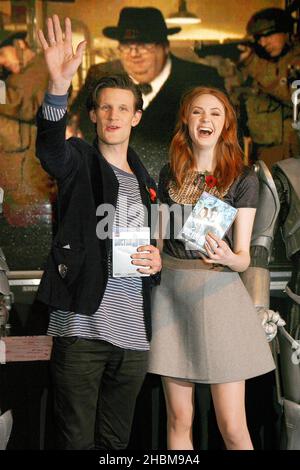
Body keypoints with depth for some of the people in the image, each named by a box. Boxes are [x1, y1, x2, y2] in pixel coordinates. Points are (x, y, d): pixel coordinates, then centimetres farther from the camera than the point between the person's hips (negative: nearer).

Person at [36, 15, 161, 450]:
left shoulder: (146, 184, 18)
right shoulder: (79, 162, 3)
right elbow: (49, 146, -21)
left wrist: (157, 262, 2)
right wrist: (59, 85, -39)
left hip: (133, 334, 5)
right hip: (81, 328, -5)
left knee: (116, 441, 13)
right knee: (77, 441, -1)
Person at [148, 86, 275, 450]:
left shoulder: (242, 179, -1)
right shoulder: (169, 175, 9)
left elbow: (244, 257, -4)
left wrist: (227, 257, -25)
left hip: (218, 295, -3)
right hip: (170, 293, 3)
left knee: (232, 428, -2)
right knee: (179, 420, 8)